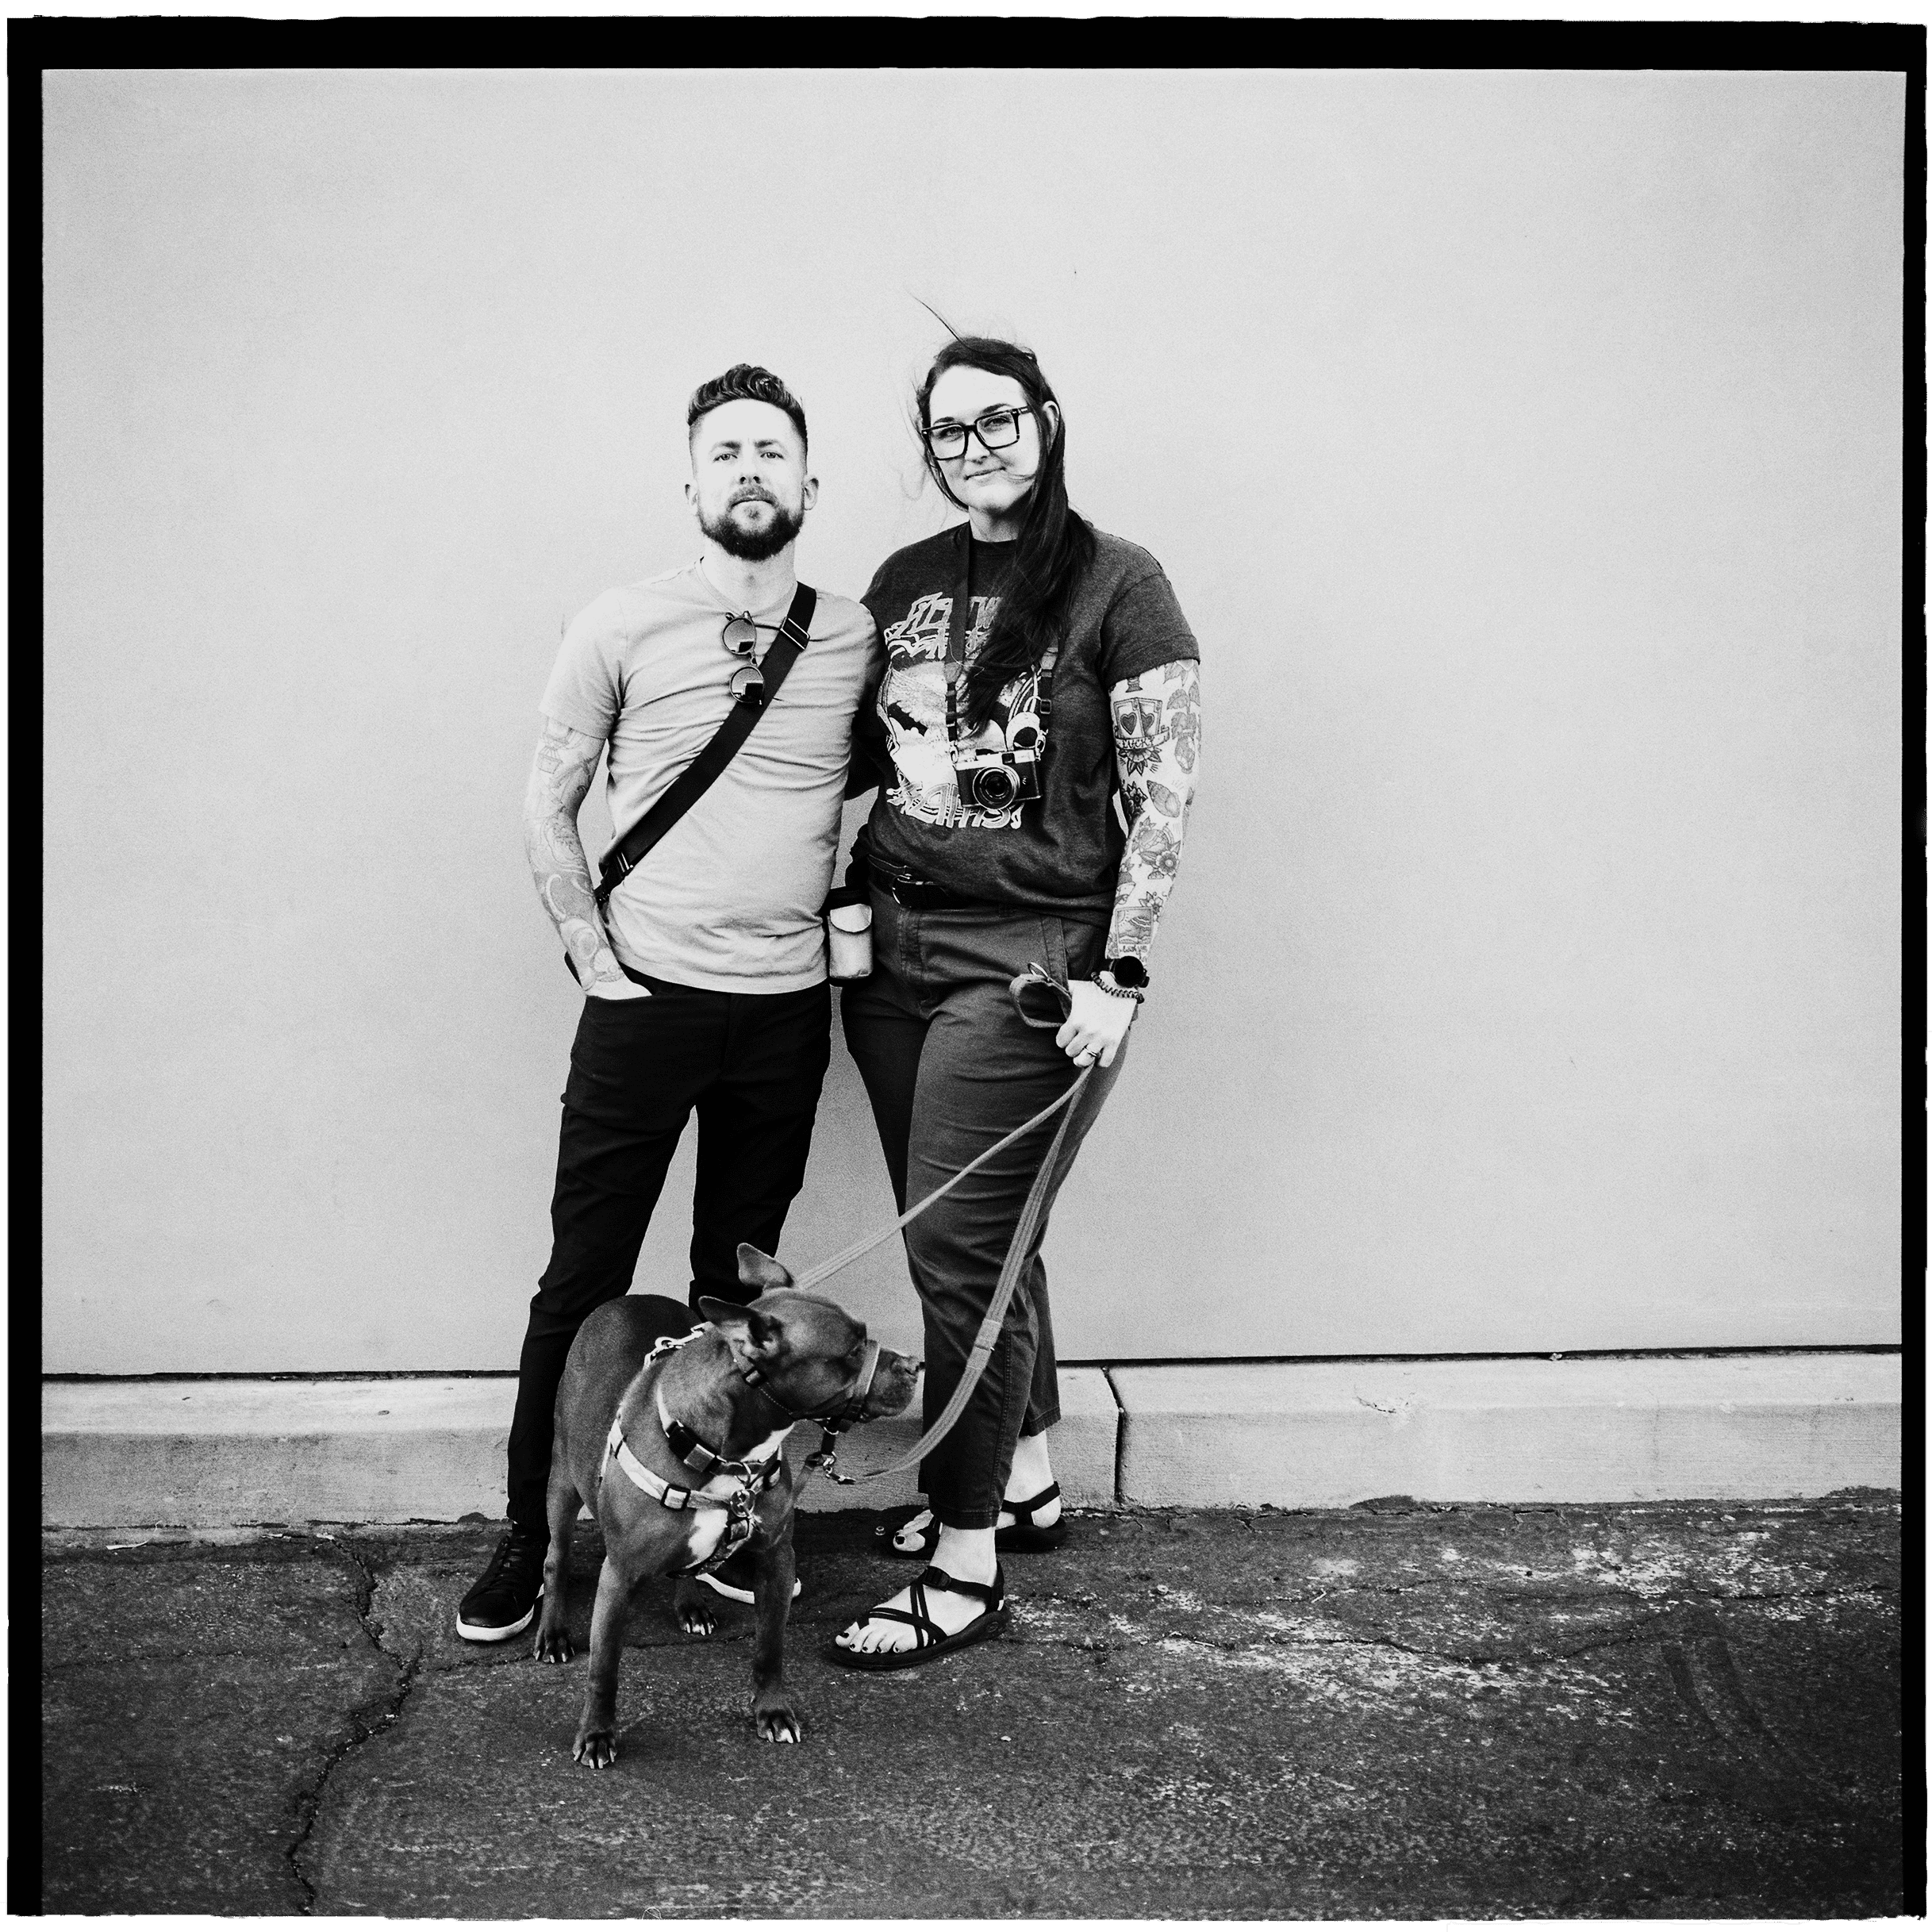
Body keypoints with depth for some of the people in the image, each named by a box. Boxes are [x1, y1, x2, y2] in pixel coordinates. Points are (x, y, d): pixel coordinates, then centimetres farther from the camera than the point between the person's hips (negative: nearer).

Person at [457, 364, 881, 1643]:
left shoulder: (858, 639, 3)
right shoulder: (624, 628, -3)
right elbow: (548, 809, 2)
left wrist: (854, 907, 4)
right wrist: (594, 962, -4)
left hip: (787, 1011, 2)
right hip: (646, 1000, -2)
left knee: (742, 1283, 12)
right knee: (583, 1282, 3)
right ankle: (530, 1542, 17)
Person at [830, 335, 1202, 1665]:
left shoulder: (1118, 586, -6)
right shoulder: (905, 583, 10)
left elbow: (1164, 799, -9)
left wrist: (1118, 975, -13)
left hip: (1027, 963, -6)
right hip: (891, 948, 6)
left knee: (955, 1246, -6)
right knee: (982, 1236, 15)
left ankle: (966, 1570, 6)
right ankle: (1028, 1481, 35)